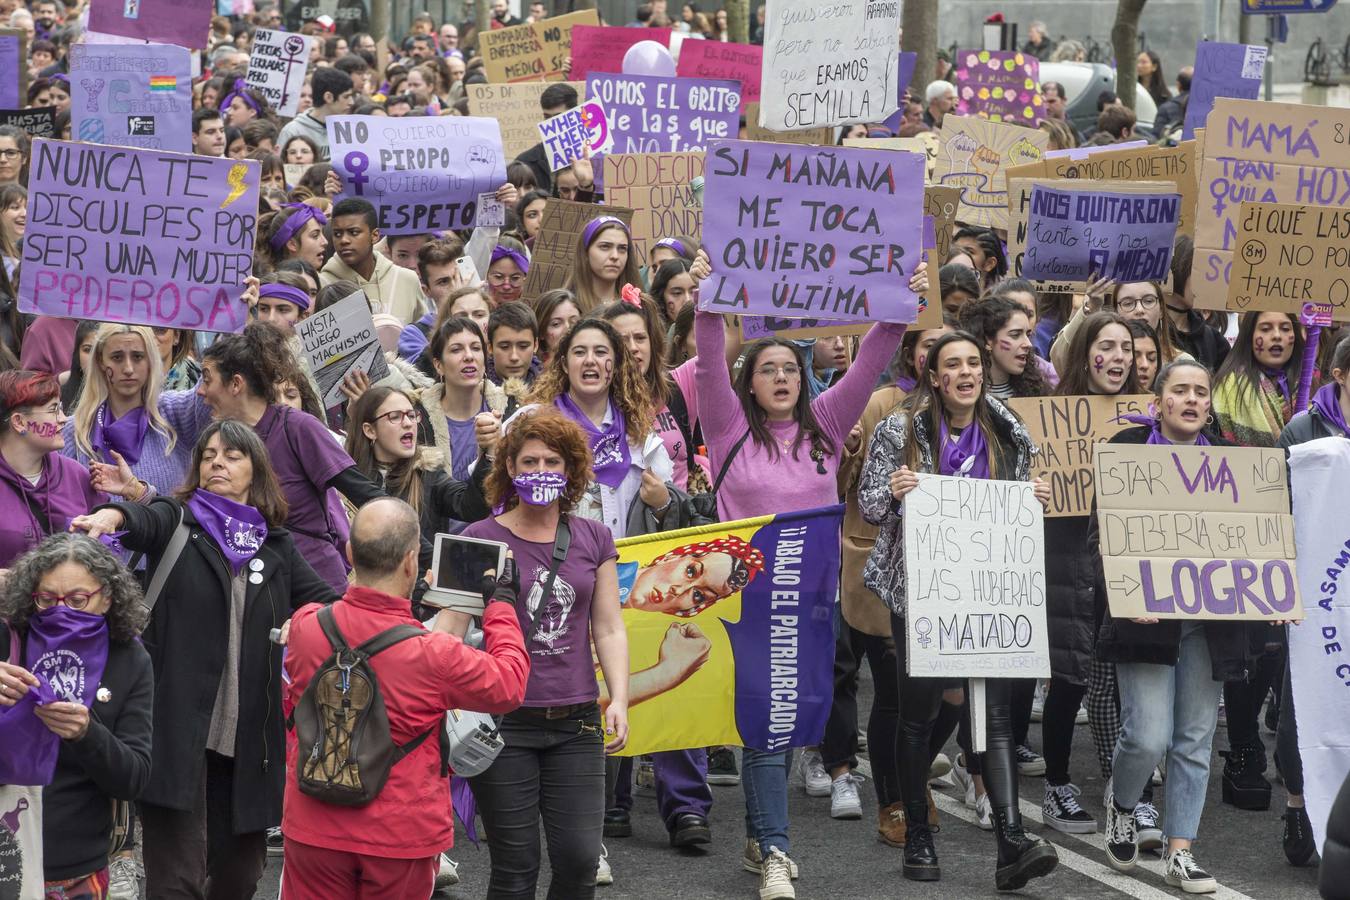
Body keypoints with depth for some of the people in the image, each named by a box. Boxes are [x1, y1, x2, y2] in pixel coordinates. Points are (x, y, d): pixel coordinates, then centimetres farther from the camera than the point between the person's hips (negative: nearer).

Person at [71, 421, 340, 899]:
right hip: (180, 727, -4)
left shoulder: (276, 546, 15)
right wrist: (114, 515, -41)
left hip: (248, 733, 4)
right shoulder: (178, 521, 4)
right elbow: (146, 521, -18)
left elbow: (326, 601, 9)